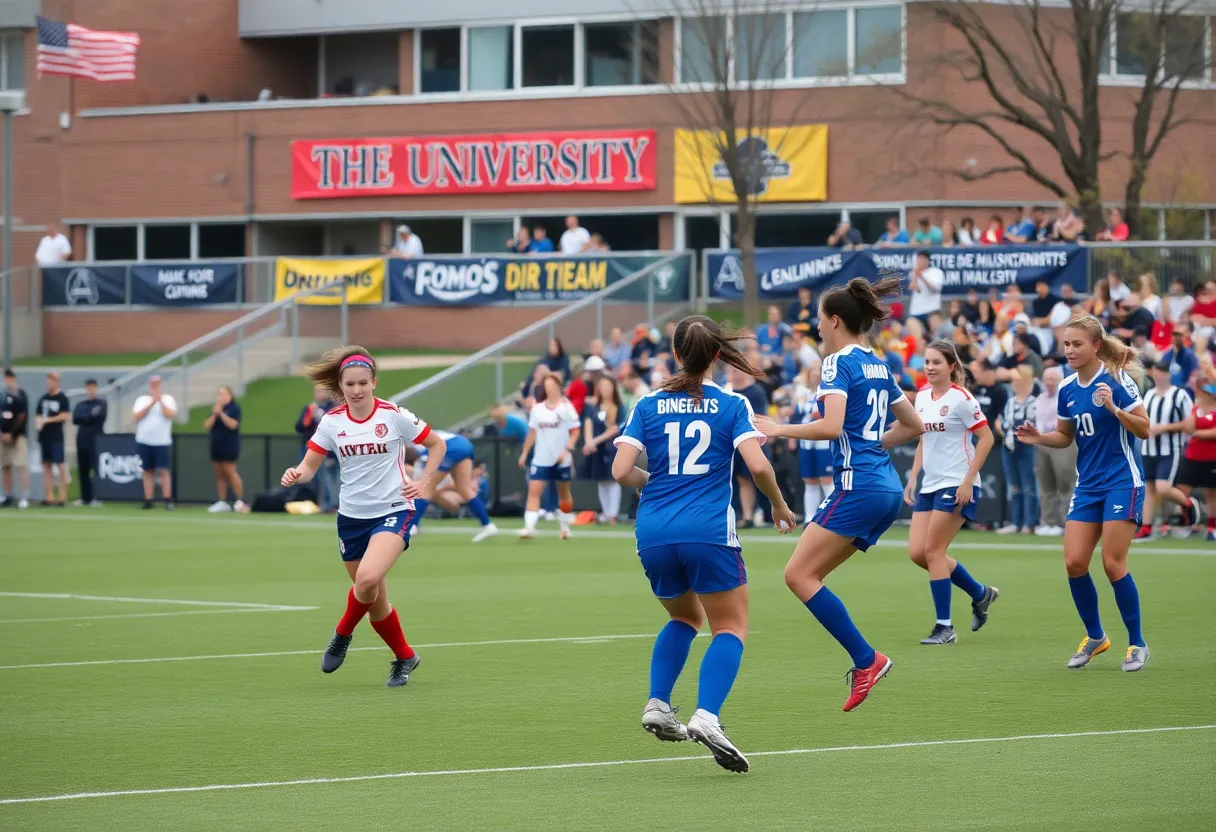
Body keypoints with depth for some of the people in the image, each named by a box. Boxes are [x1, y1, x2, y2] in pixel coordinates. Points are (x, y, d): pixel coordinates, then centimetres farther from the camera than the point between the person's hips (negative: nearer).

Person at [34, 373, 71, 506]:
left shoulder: (62, 398, -5)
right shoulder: (44, 398, 13)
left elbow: (65, 415, -13)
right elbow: (38, 415, 18)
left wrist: (47, 420, -15)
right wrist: (38, 422, -5)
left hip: (56, 436, -7)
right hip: (44, 436, 7)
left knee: (60, 465, -8)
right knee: (46, 465, 7)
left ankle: (62, 496, -7)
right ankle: (48, 496, 9)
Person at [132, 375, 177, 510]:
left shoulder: (168, 399, 4)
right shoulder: (141, 400, 9)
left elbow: (171, 414, -12)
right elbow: (137, 416, -6)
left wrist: (160, 401, -19)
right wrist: (151, 403, -13)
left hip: (162, 442, -2)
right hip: (144, 442, 2)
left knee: (163, 470, -7)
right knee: (148, 471, 4)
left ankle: (168, 500, -7)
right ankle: (148, 500, 6)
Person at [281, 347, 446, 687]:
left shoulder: (394, 415, -9)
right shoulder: (332, 421, -2)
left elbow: (437, 445, 3)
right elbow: (310, 465, 1)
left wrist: (424, 482, -7)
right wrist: (296, 475, -21)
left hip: (392, 511, -4)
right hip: (351, 516, 4)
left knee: (368, 578, -28)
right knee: (374, 601, 8)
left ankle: (343, 633, -1)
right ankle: (404, 657, 30)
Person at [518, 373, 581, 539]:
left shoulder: (566, 407, -7)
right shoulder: (537, 408, 4)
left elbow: (575, 432, -7)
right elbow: (532, 432, 12)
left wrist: (566, 450, -19)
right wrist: (524, 452, 9)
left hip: (561, 460, -2)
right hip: (541, 459, 2)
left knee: (564, 493, 12)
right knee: (534, 490, -12)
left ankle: (564, 526, 29)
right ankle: (529, 527, -18)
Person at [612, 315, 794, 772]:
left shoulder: (648, 406, 8)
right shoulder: (732, 405, 2)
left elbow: (621, 470, -2)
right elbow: (757, 464, -10)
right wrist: (779, 504, 8)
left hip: (653, 531, 4)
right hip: (708, 529, -4)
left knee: (684, 617, 27)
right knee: (730, 627, 5)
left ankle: (657, 704, 10)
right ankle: (706, 717, -19)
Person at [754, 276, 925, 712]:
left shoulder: (840, 363, -8)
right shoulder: (877, 366, 18)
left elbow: (832, 426, -22)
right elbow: (914, 424, 25)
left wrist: (781, 429, -11)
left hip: (858, 486, -9)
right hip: (888, 486, 9)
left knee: (799, 574, -7)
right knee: (807, 576, 10)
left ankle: (866, 659, -12)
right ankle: (864, 662, 1)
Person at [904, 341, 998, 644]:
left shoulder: (961, 398, -11)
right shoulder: (922, 397, 11)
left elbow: (986, 438, -12)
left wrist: (968, 480, -17)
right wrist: (913, 477, 13)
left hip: (957, 485, -8)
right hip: (930, 484, 8)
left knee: (933, 550, -10)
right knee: (917, 552, 0)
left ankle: (945, 627, -1)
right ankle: (980, 593, 19)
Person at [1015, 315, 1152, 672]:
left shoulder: (1117, 380, -11)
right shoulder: (1067, 389, 7)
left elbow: (1144, 430, -13)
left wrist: (1115, 409, -28)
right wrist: (1039, 438, 0)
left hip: (1122, 481, -6)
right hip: (1088, 485, 6)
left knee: (1112, 563, -10)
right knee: (1074, 562, -3)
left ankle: (1137, 643, 4)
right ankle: (1095, 637, 16)